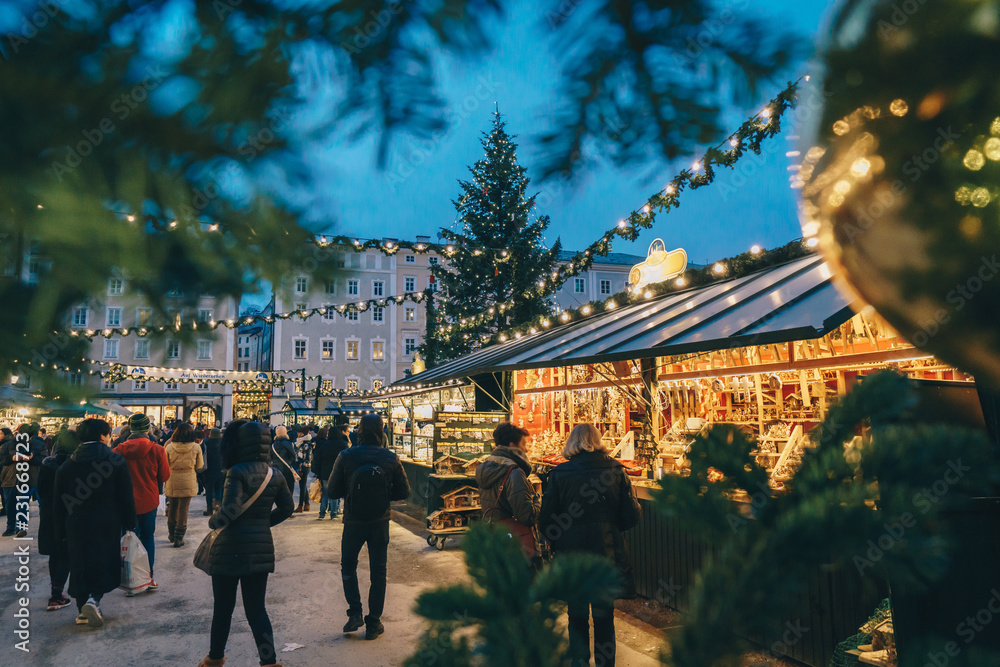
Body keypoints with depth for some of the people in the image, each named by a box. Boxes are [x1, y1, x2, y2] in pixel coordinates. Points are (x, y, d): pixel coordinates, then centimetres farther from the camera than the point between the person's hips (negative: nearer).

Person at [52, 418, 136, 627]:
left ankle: (82, 610, 19)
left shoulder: (66, 466, 2)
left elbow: (59, 502, 6)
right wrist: (129, 523, 3)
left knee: (79, 565, 14)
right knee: (106, 563, 7)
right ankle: (94, 600, -13)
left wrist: (60, 530, 13)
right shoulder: (116, 462, -8)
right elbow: (126, 498, -7)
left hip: (76, 526, 3)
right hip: (108, 525, -3)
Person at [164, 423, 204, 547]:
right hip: (188, 482, -2)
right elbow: (199, 466, 3)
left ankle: (171, 534, 30)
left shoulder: (169, 447, -6)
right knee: (183, 509, 4)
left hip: (172, 482, 2)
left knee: (172, 506, 17)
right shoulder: (196, 447, -8)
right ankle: (178, 538, 6)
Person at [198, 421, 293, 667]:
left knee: (223, 607, 13)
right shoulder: (275, 475, 5)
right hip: (261, 548, 5)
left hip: (231, 549, -5)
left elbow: (230, 508, -22)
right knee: (256, 608, 11)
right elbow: (286, 507, 10)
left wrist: (213, 521, -3)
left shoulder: (237, 472, -13)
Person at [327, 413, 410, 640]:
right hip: (380, 523, 1)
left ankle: (355, 613, 12)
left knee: (348, 567, 22)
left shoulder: (346, 457, -12)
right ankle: (373, 623, 17)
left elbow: (332, 491, -7)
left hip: (353, 522, 0)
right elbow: (403, 491, -5)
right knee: (378, 572, 12)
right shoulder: (391, 458, -9)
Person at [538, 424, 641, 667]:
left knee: (577, 616, 14)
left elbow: (545, 522, -6)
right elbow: (631, 517, -4)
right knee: (604, 615, 15)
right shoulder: (616, 470, -5)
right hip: (608, 553, 1)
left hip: (572, 555, -1)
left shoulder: (559, 474, -8)